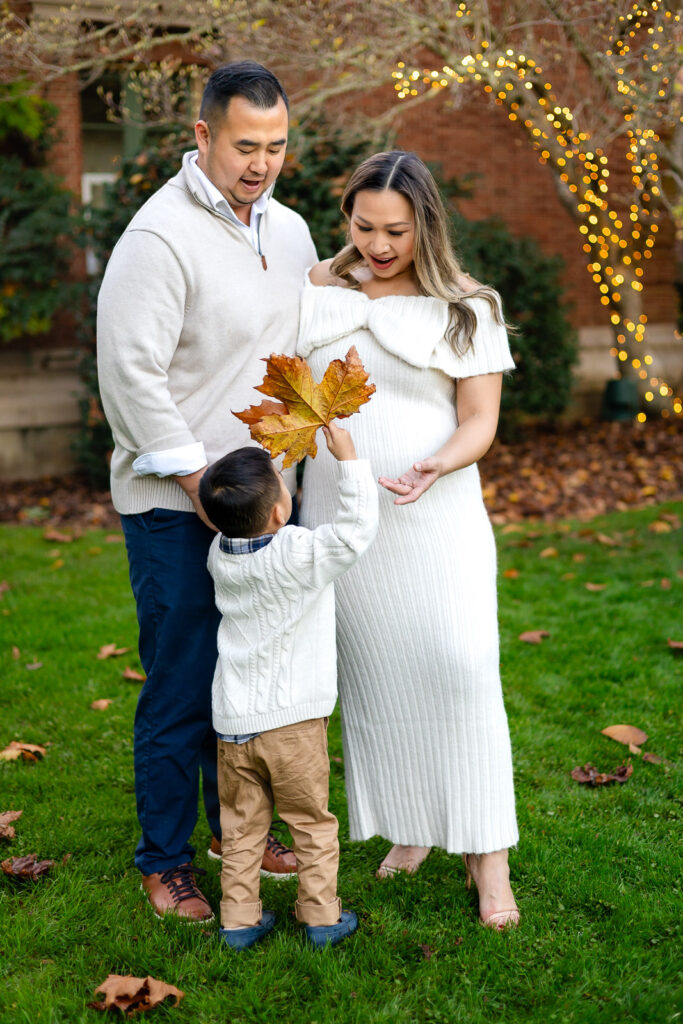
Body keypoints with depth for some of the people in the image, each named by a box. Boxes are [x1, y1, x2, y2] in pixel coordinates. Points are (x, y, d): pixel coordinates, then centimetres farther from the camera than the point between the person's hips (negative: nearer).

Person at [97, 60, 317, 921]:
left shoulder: (289, 231, 11)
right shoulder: (160, 236, -14)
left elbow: (312, 351, 21)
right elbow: (132, 373, -17)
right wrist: (199, 482, -16)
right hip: (175, 506, -7)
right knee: (182, 689, 0)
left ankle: (235, 825, 35)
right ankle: (164, 861, 17)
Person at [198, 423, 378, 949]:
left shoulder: (221, 554, -3)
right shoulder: (303, 556, -20)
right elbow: (358, 526, -16)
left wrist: (270, 461, 16)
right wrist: (348, 458, -11)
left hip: (232, 722, 4)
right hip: (292, 719, -4)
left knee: (241, 826, 16)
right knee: (312, 822, 12)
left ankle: (239, 919, 20)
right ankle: (322, 916, 20)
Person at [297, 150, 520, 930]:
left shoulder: (465, 310, 1)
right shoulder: (313, 292, 6)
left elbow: (480, 420, -2)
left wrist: (438, 466, -23)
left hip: (434, 516, -2)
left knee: (459, 666, -9)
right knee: (371, 673, 7)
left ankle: (487, 853, 2)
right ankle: (409, 827, 23)